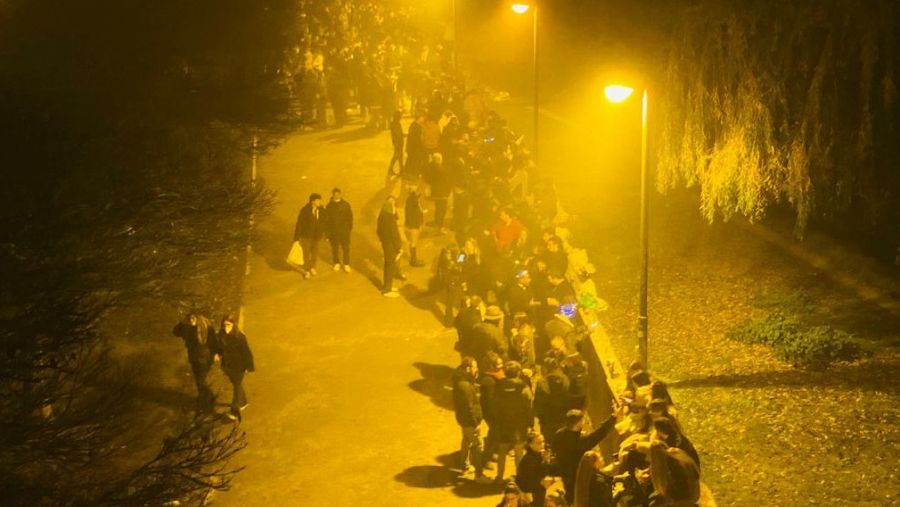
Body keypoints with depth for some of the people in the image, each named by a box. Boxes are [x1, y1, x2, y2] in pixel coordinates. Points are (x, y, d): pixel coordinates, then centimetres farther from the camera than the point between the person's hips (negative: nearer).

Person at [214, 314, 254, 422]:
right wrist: (218, 354, -14)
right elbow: (219, 346, 7)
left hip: (238, 366, -6)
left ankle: (235, 412, 6)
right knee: (235, 384, 24)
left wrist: (248, 366, -15)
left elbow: (246, 351, -18)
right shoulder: (221, 334, -9)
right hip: (227, 364, 6)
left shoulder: (239, 336, -25)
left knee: (237, 386, 0)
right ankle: (243, 402, 46)